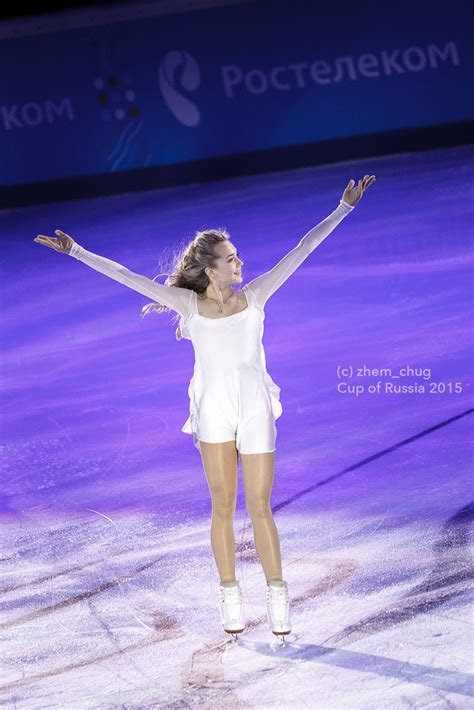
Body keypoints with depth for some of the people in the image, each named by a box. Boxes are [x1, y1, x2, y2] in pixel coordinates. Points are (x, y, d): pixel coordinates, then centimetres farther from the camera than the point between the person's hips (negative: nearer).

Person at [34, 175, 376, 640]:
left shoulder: (255, 295, -3)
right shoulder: (189, 303, -4)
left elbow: (302, 250, -3)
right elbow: (124, 276, -4)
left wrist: (343, 208, -4)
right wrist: (77, 252, -6)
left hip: (256, 410, 0)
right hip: (214, 410, 0)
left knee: (260, 507, 0)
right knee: (222, 507, 3)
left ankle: (277, 602, 5)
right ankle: (231, 601, 10)